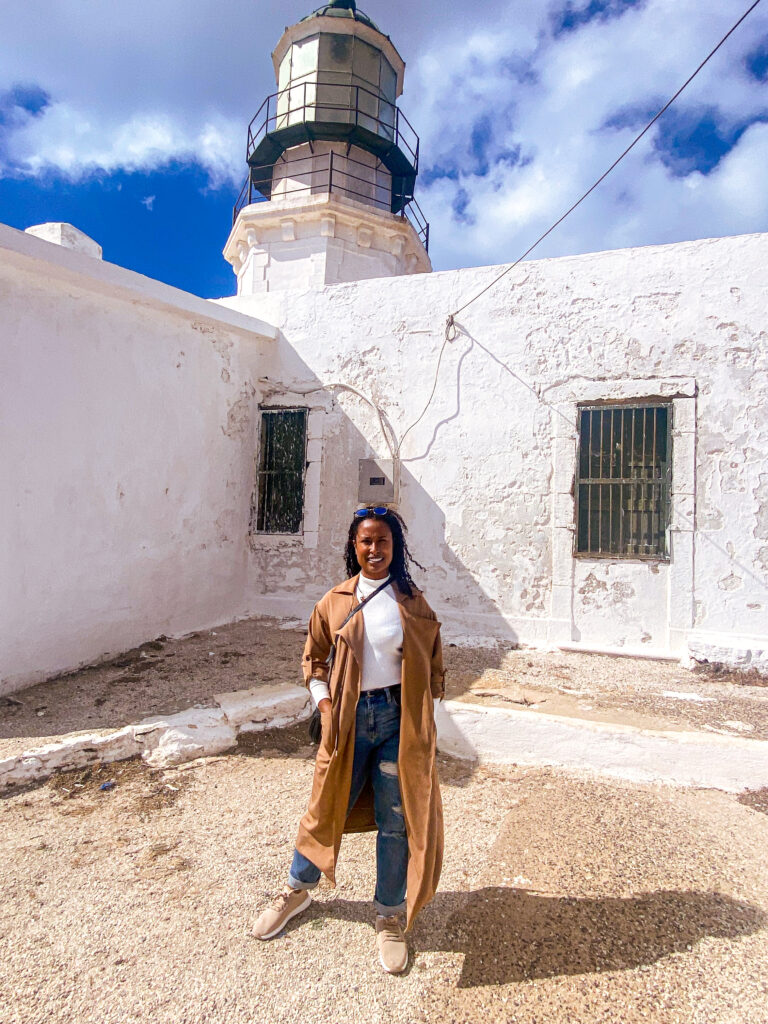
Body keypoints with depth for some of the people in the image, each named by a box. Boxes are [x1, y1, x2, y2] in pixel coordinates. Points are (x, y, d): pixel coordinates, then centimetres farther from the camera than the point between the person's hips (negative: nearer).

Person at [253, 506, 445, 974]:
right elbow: (314, 658, 11)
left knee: (395, 821, 9)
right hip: (349, 718, 1)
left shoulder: (413, 602, -2)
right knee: (328, 808, 15)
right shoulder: (336, 601, -1)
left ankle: (390, 917, 31)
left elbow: (433, 663, 5)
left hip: (397, 719, 0)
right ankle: (297, 890, 42)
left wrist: (422, 714, -1)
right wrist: (323, 701, -1)